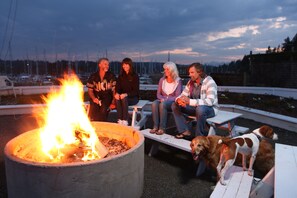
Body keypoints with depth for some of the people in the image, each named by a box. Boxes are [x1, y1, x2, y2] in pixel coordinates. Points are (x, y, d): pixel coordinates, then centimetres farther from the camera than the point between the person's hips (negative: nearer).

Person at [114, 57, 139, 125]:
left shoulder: (135, 76, -7)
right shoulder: (121, 76, 9)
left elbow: (135, 91, -13)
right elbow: (117, 87, 4)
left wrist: (126, 94, -29)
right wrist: (117, 93, -20)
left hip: (133, 98, -3)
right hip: (122, 96, 4)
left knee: (124, 99, -34)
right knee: (117, 98, -29)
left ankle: (125, 121, -31)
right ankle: (119, 120, -30)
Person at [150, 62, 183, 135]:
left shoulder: (178, 81, -4)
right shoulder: (162, 80, 10)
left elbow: (177, 96, -9)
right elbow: (158, 94, 10)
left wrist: (166, 100, -21)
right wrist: (162, 98, -12)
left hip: (172, 102, -4)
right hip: (163, 100, 4)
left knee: (162, 104, -36)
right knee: (154, 103, -29)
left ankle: (162, 128, -30)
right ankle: (155, 126, -27)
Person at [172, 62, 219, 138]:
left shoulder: (209, 82, -20)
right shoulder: (191, 82, 1)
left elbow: (210, 101, -32)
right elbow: (183, 95, 3)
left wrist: (190, 101, -38)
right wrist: (179, 100, -24)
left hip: (210, 108, -7)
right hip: (195, 107, 7)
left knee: (200, 109, -41)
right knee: (175, 105, -7)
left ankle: (199, 136, -21)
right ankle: (185, 131, -9)